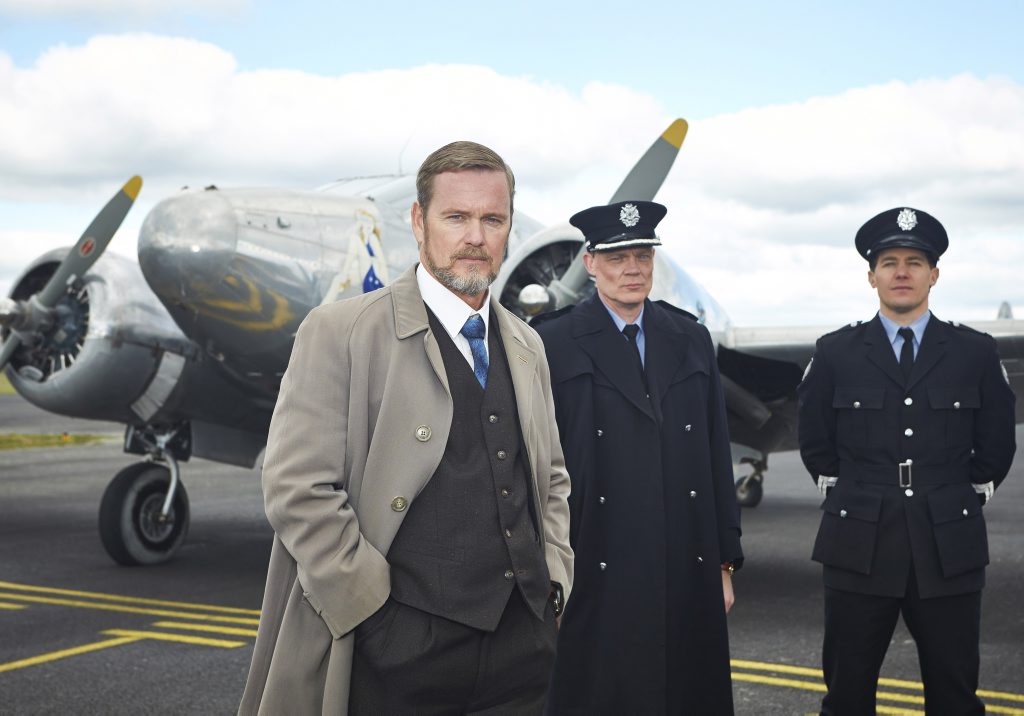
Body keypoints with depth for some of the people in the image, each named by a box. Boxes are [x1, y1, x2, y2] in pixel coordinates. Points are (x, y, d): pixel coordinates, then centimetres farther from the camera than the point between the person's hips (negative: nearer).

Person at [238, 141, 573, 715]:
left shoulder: (527, 346, 13)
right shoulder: (340, 332, -7)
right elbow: (298, 489, -12)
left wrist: (554, 579, 8)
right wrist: (373, 610, -13)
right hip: (400, 654, -5)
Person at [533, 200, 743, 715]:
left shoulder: (692, 340, 11)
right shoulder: (553, 345, -4)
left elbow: (717, 458, 11)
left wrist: (724, 561, 10)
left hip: (688, 576, 4)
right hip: (596, 580, -4)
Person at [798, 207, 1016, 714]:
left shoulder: (976, 353, 4)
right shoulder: (834, 353, 3)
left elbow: (995, 448, 11)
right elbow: (815, 445, 10)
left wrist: (956, 502, 10)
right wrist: (855, 500, 10)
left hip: (949, 552, 1)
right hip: (859, 549, 0)